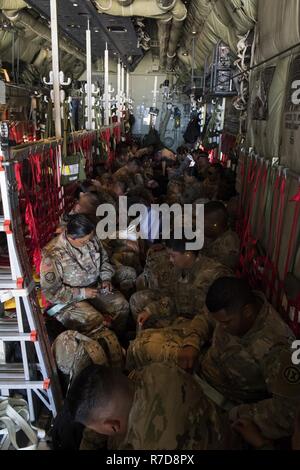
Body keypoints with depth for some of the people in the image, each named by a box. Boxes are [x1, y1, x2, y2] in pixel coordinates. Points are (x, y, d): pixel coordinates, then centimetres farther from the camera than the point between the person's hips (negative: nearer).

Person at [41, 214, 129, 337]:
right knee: (95, 320, -28)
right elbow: (50, 291, -21)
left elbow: (104, 260, 13)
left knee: (122, 305, -11)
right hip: (67, 299, -6)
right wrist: (81, 293, -23)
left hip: (94, 288, 6)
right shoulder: (53, 255, -25)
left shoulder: (91, 239, -7)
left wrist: (106, 279, -5)